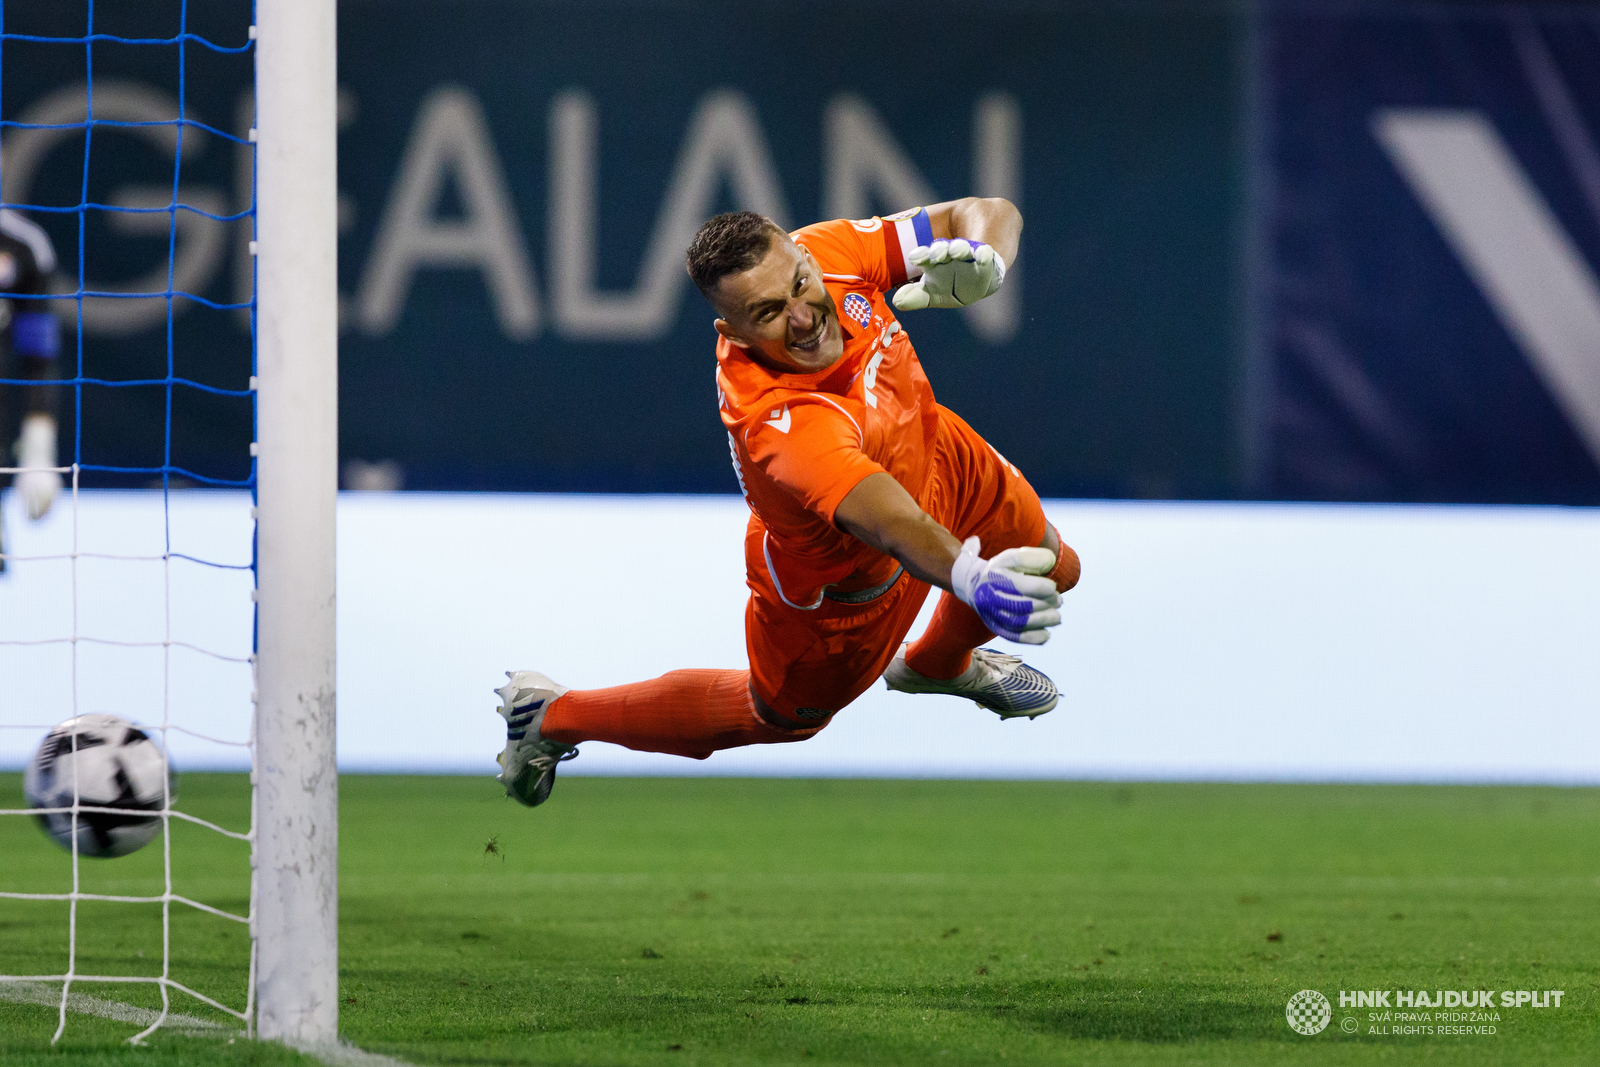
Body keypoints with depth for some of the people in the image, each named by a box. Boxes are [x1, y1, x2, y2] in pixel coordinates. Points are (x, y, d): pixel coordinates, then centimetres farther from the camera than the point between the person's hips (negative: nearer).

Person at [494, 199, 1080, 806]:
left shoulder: (827, 252, -31)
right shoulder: (775, 422, -50)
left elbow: (991, 215, -23)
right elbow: (893, 523, -63)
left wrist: (983, 262, -47)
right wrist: (970, 577, -84)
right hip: (838, 585, -6)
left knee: (1052, 569, 26)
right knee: (780, 717, 20)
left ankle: (937, 662, 60)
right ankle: (552, 717, 38)